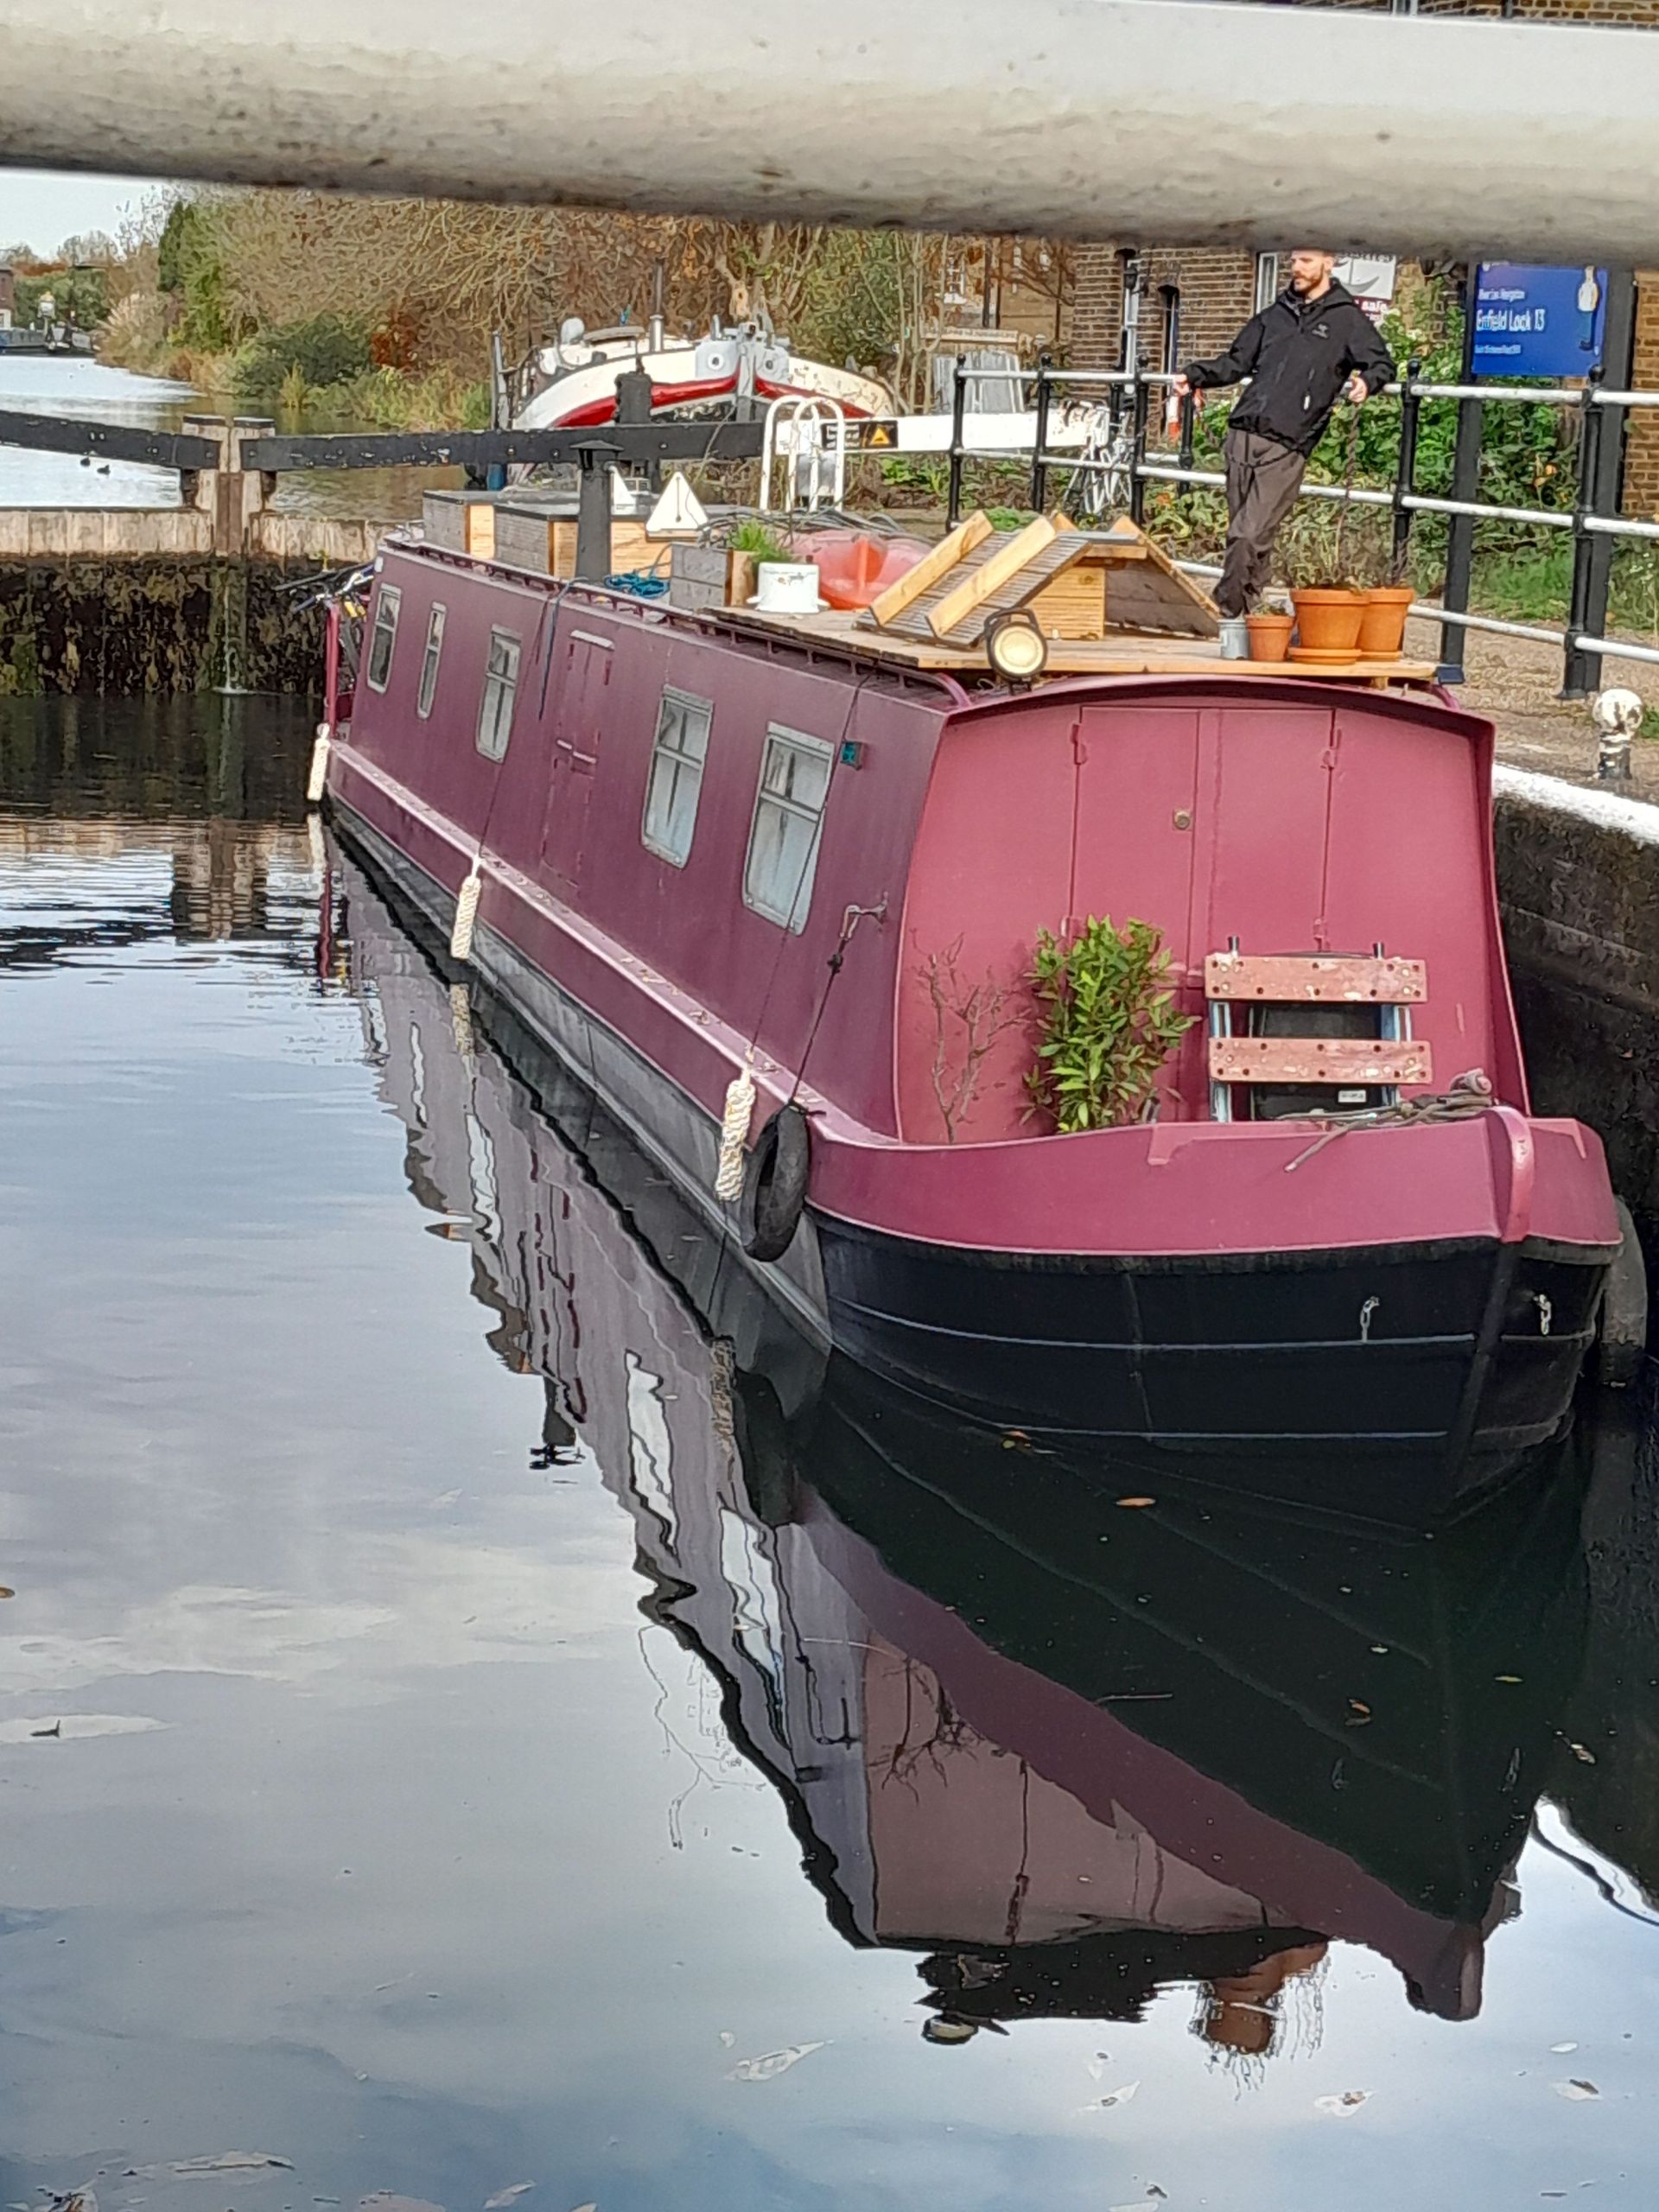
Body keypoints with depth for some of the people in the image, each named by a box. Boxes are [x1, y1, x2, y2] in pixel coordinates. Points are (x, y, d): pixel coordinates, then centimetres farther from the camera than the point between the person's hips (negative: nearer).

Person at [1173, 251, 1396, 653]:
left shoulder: (1348, 318, 8)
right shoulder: (1275, 315, 21)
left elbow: (1383, 363, 8)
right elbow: (1237, 361, 25)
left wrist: (1366, 382, -14)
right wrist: (1196, 375, 10)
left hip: (1286, 446, -5)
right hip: (1243, 435, 5)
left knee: (1251, 536, -14)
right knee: (1242, 535, 4)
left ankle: (1230, 615, -6)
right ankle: (1244, 615, 10)